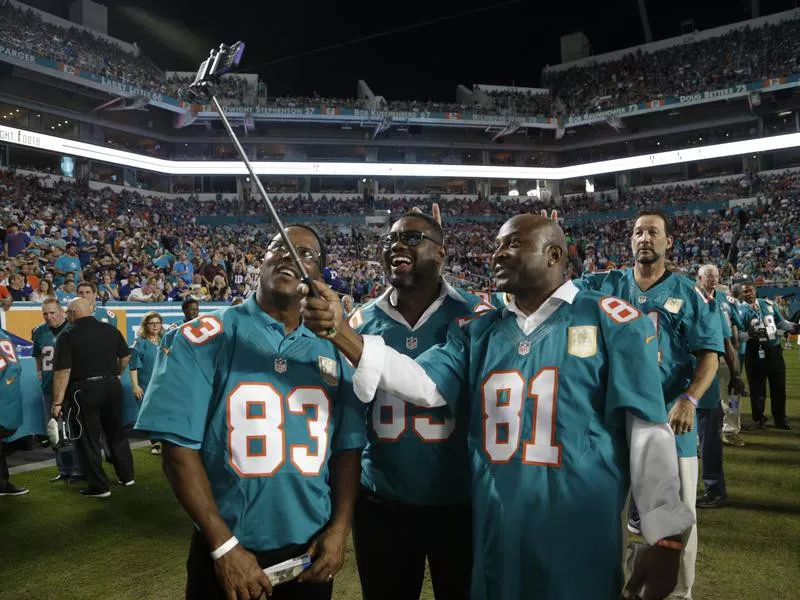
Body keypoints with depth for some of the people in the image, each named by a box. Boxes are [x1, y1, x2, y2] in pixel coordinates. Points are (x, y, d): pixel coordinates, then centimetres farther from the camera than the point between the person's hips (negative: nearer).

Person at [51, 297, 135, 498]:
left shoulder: (67, 336, -11)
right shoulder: (111, 330, 3)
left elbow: (63, 371, -15)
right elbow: (126, 357, 11)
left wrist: (58, 402, -10)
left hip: (84, 390, -5)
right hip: (112, 385, 5)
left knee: (88, 439, 6)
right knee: (117, 433, 19)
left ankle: (99, 486, 10)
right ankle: (127, 476, 27)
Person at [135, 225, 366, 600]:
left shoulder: (333, 350, 2)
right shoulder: (203, 339, -10)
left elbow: (347, 447, 5)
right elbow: (179, 446, -13)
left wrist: (340, 528, -5)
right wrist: (224, 545, -15)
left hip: (311, 548, 4)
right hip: (227, 552, -3)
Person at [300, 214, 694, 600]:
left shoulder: (611, 320, -4)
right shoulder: (478, 332, 9)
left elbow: (648, 430, -6)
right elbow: (424, 384, -6)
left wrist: (665, 538, -9)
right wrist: (339, 331, -17)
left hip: (581, 537, -4)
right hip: (493, 533, 4)